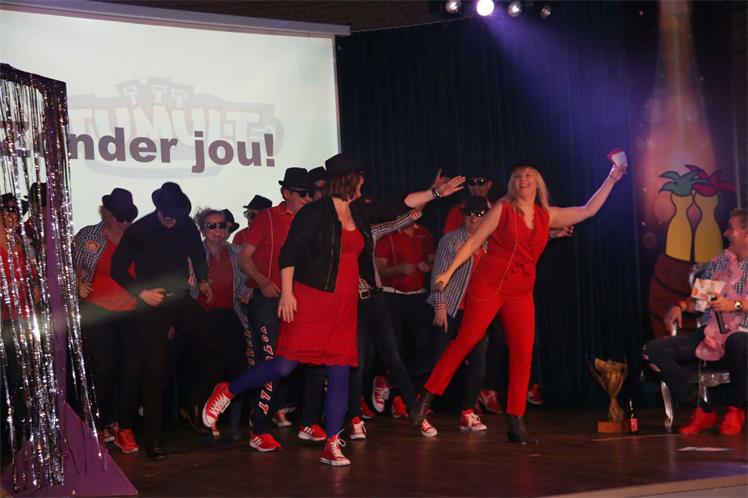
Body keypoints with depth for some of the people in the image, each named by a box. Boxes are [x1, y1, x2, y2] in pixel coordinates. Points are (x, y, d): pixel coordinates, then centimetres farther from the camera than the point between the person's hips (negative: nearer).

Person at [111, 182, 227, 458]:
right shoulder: (138, 231, -8)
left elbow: (198, 256, 19)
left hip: (181, 299, 4)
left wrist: (202, 281, 3)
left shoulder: (187, 225, 2)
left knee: (217, 347, -4)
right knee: (154, 371, -4)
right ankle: (153, 438, 2)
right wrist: (141, 292, -15)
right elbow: (118, 269, -5)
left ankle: (194, 406, 13)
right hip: (152, 304, -4)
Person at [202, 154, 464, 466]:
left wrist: (436, 192, 19)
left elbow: (399, 206, 21)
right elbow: (289, 252, -10)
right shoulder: (316, 212, -7)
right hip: (310, 300, -7)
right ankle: (226, 393, 10)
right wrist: (287, 292, -17)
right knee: (285, 365, -10)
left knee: (340, 373, 1)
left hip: (344, 305, 7)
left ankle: (332, 446, 5)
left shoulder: (359, 213, 14)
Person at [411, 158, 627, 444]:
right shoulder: (502, 209, 2)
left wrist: (611, 179, 15)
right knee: (464, 342, -7)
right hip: (488, 286, -4)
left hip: (521, 294, 4)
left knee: (523, 355, -2)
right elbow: (473, 243, 1)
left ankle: (516, 424, 2)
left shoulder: (547, 216, 12)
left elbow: (588, 210, 17)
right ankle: (426, 398, 3)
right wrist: (448, 272, -4)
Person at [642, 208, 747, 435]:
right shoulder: (717, 262, 21)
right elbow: (698, 299, 23)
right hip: (707, 334, 6)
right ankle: (702, 410, -9)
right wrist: (681, 306, 3)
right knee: (652, 350, -16)